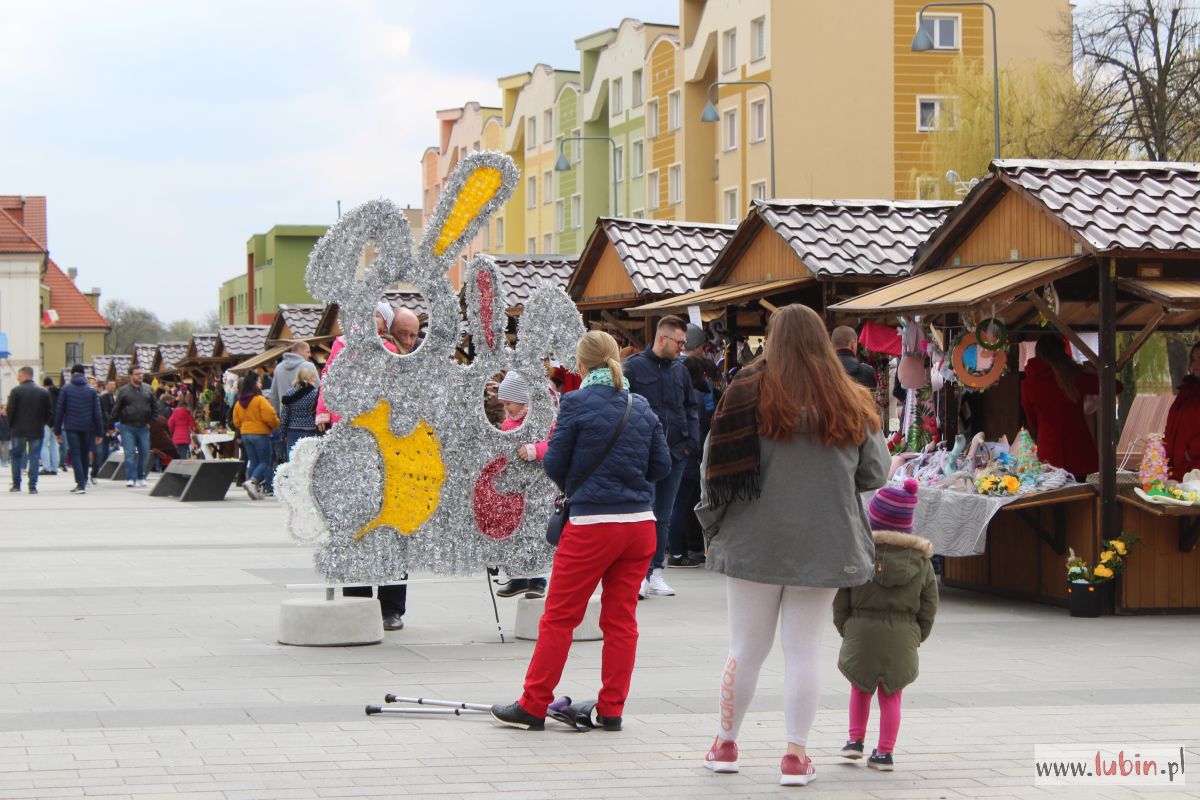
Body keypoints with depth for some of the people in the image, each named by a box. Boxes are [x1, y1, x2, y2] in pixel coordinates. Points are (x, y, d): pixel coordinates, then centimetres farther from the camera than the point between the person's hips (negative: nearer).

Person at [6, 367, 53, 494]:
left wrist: (11, 424, 6)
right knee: (35, 457, 3)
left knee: (16, 456, 12)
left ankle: (16, 484, 13)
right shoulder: (43, 392, 3)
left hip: (19, 430, -2)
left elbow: (10, 411, -9)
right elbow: (50, 412, 2)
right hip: (37, 431, 2)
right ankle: (33, 486, -2)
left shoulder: (16, 391, -7)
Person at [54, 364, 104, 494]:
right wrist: (99, 433, 6)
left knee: (75, 454, -3)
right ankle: (83, 483, 21)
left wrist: (57, 430, 5)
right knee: (85, 455, 14)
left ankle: (81, 484, -16)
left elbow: (59, 410, 0)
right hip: (87, 428, 2)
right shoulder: (92, 391, 5)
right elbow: (97, 413, 4)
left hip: (71, 427, -2)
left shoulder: (65, 390, 1)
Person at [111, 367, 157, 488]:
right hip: (127, 427, -3)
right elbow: (116, 409, 2)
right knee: (129, 453, -7)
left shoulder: (148, 390, 9)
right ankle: (130, 478, -5)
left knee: (144, 453, 4)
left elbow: (154, 407, 14)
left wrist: (150, 422, 5)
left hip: (143, 427, 3)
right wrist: (112, 424, -2)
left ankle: (141, 477, 16)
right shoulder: (123, 391, 1)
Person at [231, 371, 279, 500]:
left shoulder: (239, 402, 7)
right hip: (260, 433, -7)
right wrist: (276, 424, 0)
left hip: (245, 434, 7)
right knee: (265, 462, 0)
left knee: (253, 462, 13)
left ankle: (255, 489, 9)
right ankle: (252, 481, -22)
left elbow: (236, 421, 12)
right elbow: (269, 417, -19)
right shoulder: (260, 400, -15)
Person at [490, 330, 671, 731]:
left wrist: (553, 460, 17)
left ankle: (533, 706, 8)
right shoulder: (641, 408, 7)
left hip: (591, 523, -5)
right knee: (621, 619, 10)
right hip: (640, 522, 5)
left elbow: (555, 465, -5)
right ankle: (611, 710, 13)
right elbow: (662, 466, 11)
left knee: (559, 617, 3)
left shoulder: (577, 403, -8)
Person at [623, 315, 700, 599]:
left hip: (675, 453, 6)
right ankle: (640, 574, -6)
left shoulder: (680, 370, 12)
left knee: (664, 516, 9)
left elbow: (691, 408, 20)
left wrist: (692, 440, 6)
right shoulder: (634, 367, -5)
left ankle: (655, 572, 15)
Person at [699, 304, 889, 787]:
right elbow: (874, 475, 8)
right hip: (824, 546, 1)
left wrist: (714, 525, 8)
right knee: (804, 650, 7)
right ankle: (796, 755, 6)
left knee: (747, 648, 9)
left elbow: (715, 468, -6)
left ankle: (725, 745, 20)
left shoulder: (748, 394, -7)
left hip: (756, 542, -1)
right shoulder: (850, 404, 0)